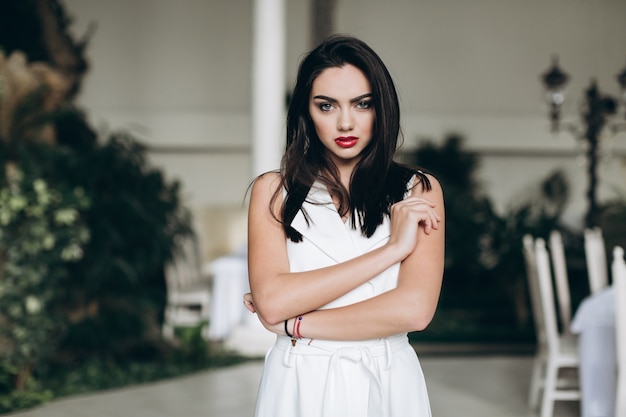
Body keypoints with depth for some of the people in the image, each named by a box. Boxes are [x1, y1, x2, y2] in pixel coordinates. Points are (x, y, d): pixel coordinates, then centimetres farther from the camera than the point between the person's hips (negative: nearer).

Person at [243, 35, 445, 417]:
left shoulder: (418, 191, -3)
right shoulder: (273, 191, -1)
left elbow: (414, 309, -16)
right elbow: (271, 300, -16)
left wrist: (292, 324, -12)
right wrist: (391, 249, -16)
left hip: (385, 386, 0)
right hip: (299, 385, 0)